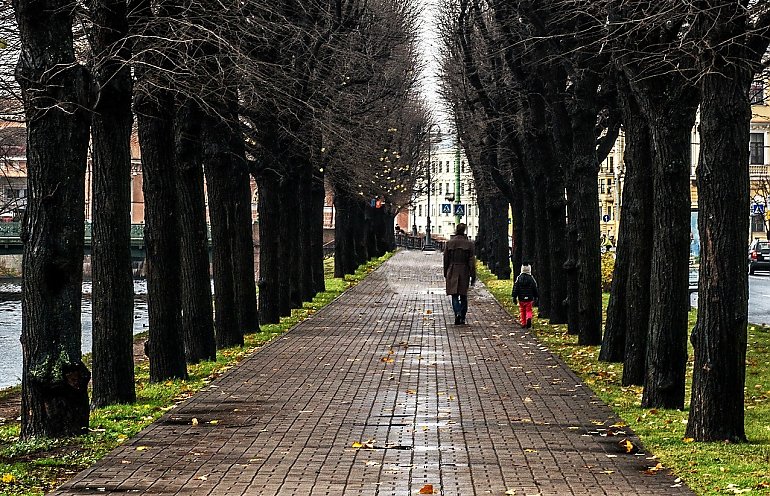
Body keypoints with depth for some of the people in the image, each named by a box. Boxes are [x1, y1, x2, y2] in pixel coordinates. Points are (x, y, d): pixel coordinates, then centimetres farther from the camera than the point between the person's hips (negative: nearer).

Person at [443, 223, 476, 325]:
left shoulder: (449, 243, -3)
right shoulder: (469, 244, -6)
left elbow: (446, 260, 4)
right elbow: (472, 261, -5)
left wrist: (446, 274, 15)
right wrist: (473, 276, 0)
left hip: (452, 272, 0)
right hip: (464, 273, 0)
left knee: (454, 295, 1)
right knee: (463, 296, 11)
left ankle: (458, 313, -22)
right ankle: (462, 318, 15)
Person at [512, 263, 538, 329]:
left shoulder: (519, 278, -2)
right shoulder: (531, 279, -3)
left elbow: (515, 288, -2)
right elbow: (535, 289, 3)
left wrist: (514, 297, 4)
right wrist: (535, 298, 13)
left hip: (521, 298, 1)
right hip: (529, 298, -1)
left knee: (522, 311, 13)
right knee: (529, 311, 5)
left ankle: (523, 323, 14)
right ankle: (529, 318, -23)